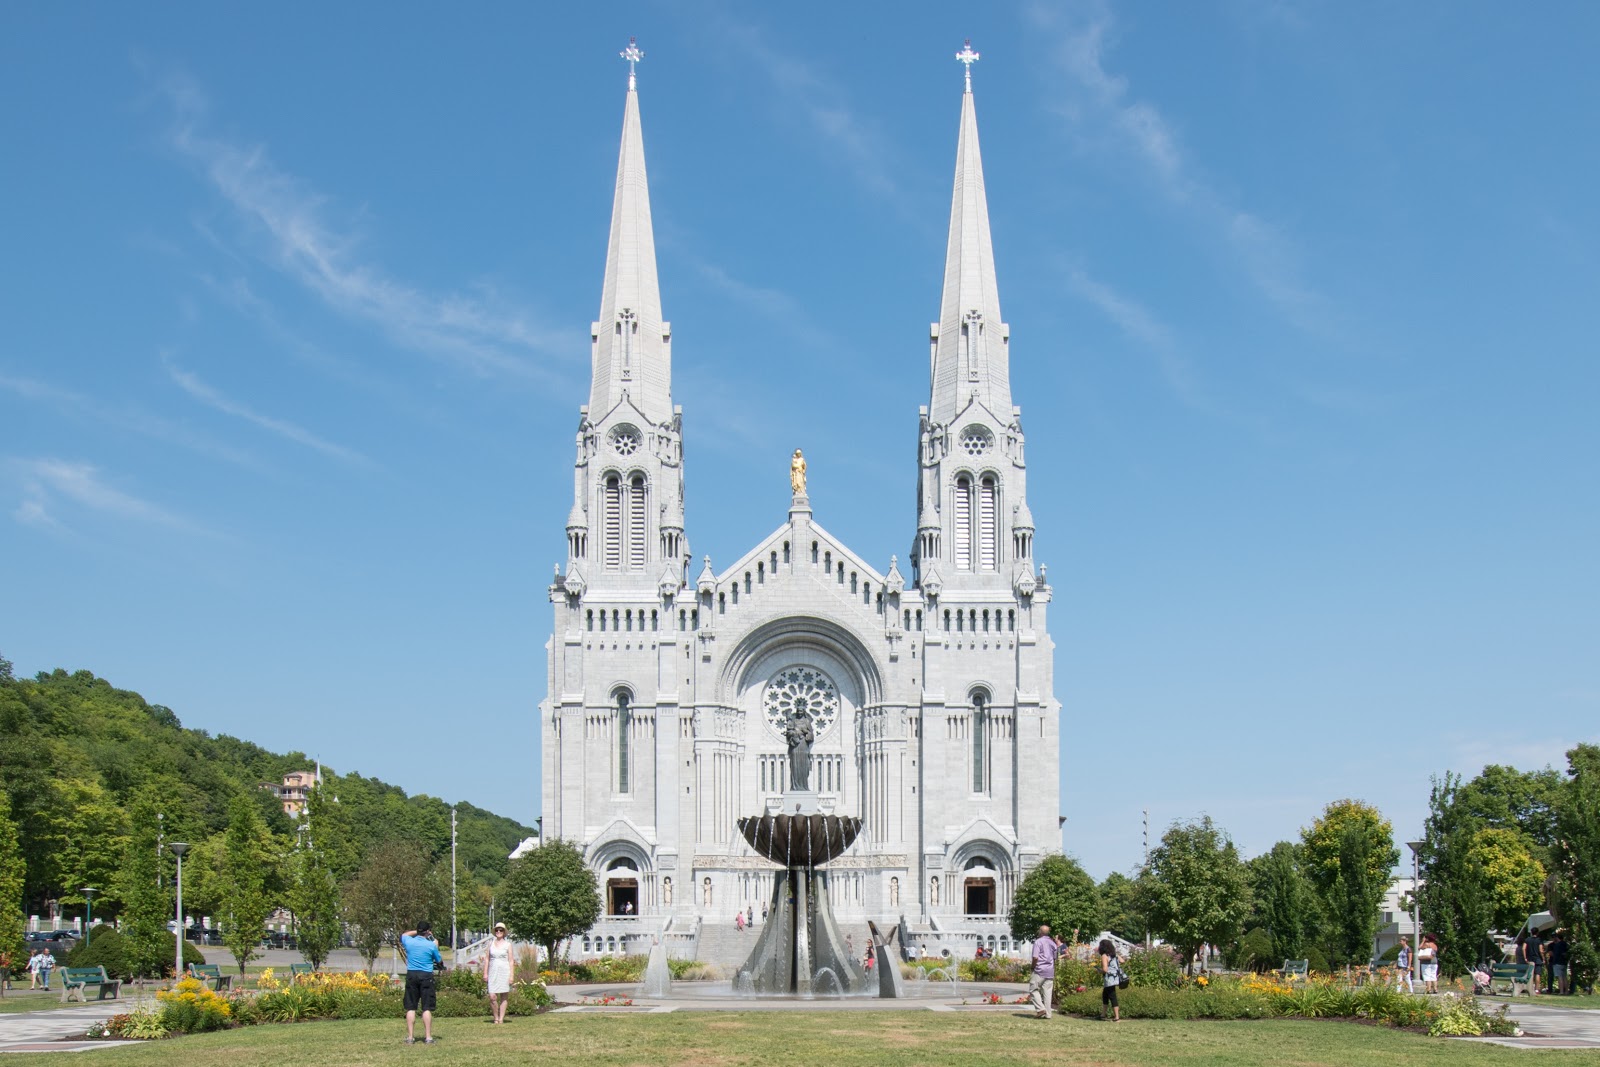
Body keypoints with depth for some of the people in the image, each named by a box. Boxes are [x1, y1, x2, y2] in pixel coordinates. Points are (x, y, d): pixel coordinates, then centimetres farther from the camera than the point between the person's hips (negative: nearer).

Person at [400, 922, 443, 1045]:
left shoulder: (409, 942, 0)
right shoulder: (431, 945, -6)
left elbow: (403, 935, 25)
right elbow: (440, 962, 7)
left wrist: (417, 932, 21)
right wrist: (436, 947, 17)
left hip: (411, 976, 2)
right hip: (426, 976, -2)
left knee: (411, 1008, 6)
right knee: (427, 1008, 0)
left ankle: (410, 1037, 5)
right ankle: (428, 1037, -1)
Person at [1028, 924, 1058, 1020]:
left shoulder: (1038, 942, -8)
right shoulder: (1052, 943, 13)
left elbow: (1035, 957, -15)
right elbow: (1055, 958, 16)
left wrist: (1033, 968, -1)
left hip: (1040, 970, -6)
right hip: (1050, 971, 6)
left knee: (1034, 989, 2)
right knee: (1047, 992, 7)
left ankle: (1040, 1008, -13)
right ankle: (1047, 1013, 5)